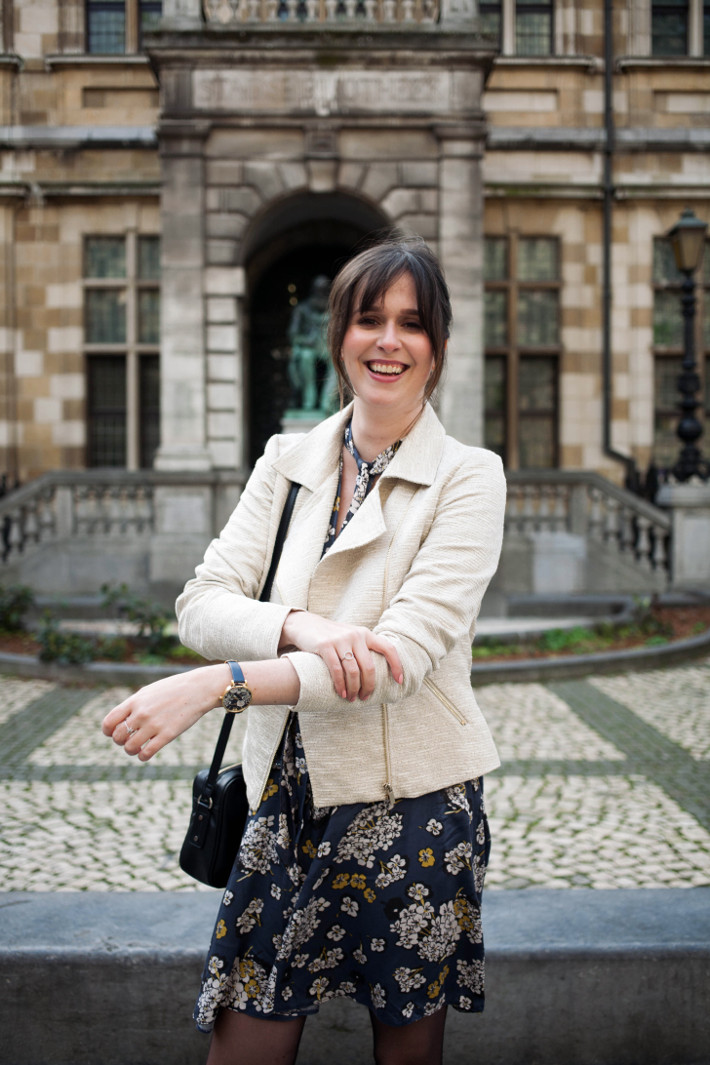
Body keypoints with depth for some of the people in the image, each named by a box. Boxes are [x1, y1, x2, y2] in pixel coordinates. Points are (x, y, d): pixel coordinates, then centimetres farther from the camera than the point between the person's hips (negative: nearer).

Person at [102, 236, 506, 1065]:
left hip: (410, 807, -3)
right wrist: (300, 626, -23)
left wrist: (214, 685, -24)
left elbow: (403, 655, -18)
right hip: (285, 799, 3)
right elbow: (201, 604, -2)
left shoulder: (469, 478, -7)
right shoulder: (287, 461, 6)